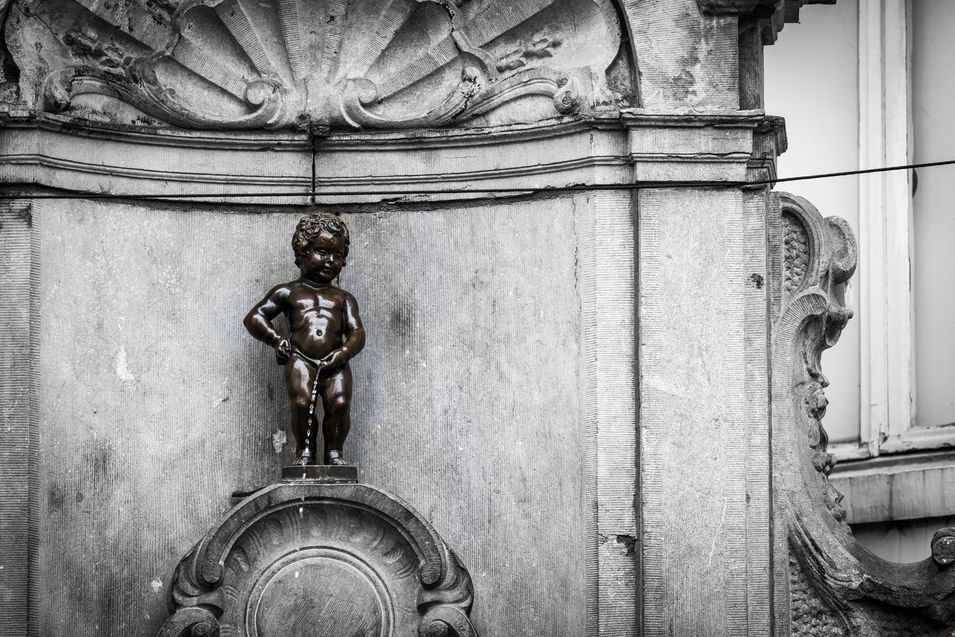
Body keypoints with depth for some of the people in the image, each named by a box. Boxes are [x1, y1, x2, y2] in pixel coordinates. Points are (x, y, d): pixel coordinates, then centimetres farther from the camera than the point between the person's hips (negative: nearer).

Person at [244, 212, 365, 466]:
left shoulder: (343, 299, 23)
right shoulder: (289, 293, 19)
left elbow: (357, 332, 11)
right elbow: (254, 318, 17)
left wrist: (343, 353, -10)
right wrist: (276, 339, 1)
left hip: (334, 362, 1)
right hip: (301, 360, -1)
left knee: (339, 403, -23)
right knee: (302, 402, -25)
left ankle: (334, 450, -5)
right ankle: (305, 450, -7)